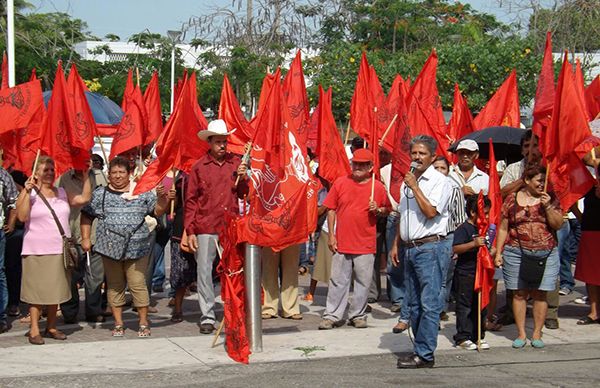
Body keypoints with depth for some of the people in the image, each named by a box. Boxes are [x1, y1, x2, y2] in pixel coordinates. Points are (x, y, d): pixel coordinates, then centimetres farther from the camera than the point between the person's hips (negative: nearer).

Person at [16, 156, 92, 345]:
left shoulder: (62, 193, 13)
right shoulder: (29, 193, -2)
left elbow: (84, 198, 6)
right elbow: (22, 216, -14)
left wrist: (86, 176, 4)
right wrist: (27, 192, -19)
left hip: (60, 250, 5)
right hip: (37, 251, -5)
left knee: (55, 290, 10)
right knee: (37, 290, -2)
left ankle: (51, 327, 19)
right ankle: (34, 330, 3)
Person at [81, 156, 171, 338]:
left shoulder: (142, 192, 7)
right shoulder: (99, 194, 8)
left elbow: (158, 212, 5)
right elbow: (86, 215, 11)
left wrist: (161, 198, -13)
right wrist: (86, 238, 4)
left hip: (137, 248, -1)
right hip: (110, 248, 1)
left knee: (138, 285, -3)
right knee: (115, 287, 9)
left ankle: (144, 323, 8)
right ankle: (118, 323, 19)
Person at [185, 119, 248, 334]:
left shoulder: (236, 163, 7)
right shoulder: (199, 167, 2)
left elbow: (244, 194, 11)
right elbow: (190, 201, 3)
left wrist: (243, 178, -9)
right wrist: (190, 231, -2)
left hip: (231, 227, 1)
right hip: (206, 228, -1)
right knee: (204, 272, -1)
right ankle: (207, 316, 7)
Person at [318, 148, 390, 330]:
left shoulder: (378, 187, 2)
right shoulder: (340, 183, 2)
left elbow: (386, 210, 12)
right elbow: (331, 210, 5)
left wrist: (377, 210, -11)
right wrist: (331, 235, 0)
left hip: (366, 245, 0)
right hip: (342, 243, 0)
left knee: (363, 282, 6)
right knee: (338, 281, 5)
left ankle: (358, 315, 19)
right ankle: (332, 316, 11)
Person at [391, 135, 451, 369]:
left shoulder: (439, 181, -6)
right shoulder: (407, 182, 18)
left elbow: (431, 211, -19)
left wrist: (414, 187, -14)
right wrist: (396, 244, 17)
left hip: (429, 247, -8)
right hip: (409, 248, 8)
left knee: (429, 303, -8)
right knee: (414, 304, 11)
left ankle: (424, 354, -8)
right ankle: (421, 348, 18)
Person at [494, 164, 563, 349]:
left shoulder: (550, 199, 7)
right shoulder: (512, 200, 4)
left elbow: (558, 225, 0)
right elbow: (503, 228, 6)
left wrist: (547, 206, -12)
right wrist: (498, 253, 2)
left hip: (546, 254, 1)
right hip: (516, 253, -1)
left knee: (540, 294, 2)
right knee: (519, 293, 1)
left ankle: (537, 334, 11)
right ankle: (521, 334, 9)